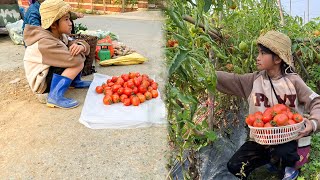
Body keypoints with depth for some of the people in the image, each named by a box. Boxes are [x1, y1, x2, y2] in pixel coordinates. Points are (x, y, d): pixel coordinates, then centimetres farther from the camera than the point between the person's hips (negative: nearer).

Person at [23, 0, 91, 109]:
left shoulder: (60, 36, -1)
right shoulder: (45, 43, -29)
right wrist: (78, 52, -14)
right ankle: (55, 97, -23)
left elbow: (85, 46, 0)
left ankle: (75, 82, 14)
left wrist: (80, 46, -24)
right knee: (78, 63, -26)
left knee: (79, 53, 4)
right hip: (41, 83, -9)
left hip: (51, 73, 9)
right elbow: (75, 60, -37)